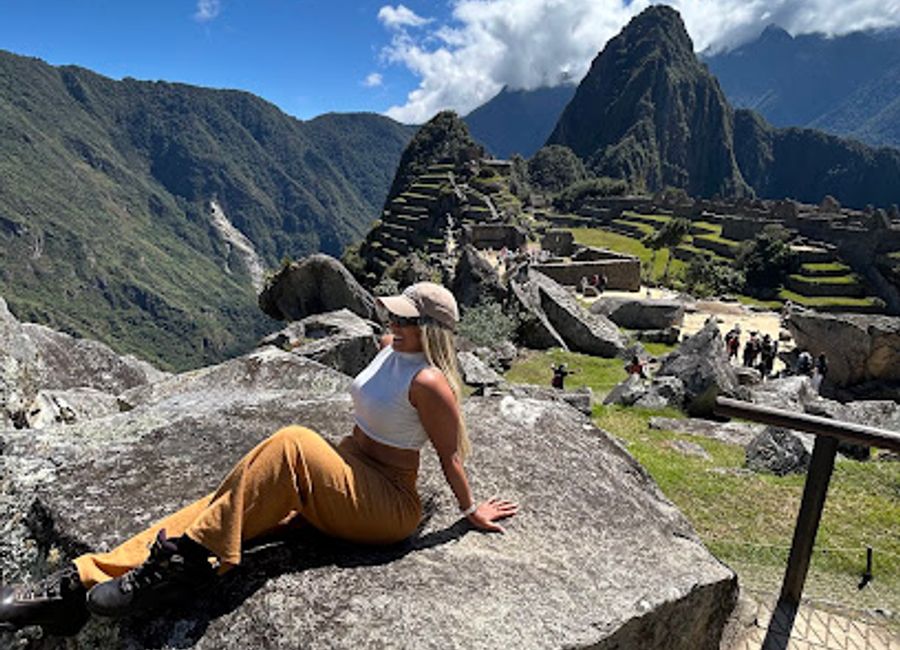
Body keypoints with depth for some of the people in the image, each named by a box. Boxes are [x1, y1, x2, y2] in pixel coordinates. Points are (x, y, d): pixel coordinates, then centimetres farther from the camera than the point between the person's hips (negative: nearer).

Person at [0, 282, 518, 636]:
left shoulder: (428, 382, -20)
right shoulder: (393, 347, 5)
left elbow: (451, 454, -13)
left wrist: (470, 510, -4)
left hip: (387, 507, -8)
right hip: (343, 473, 8)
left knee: (293, 444, -33)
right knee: (226, 503, -9)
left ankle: (185, 561, -25)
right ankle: (82, 583, -11)